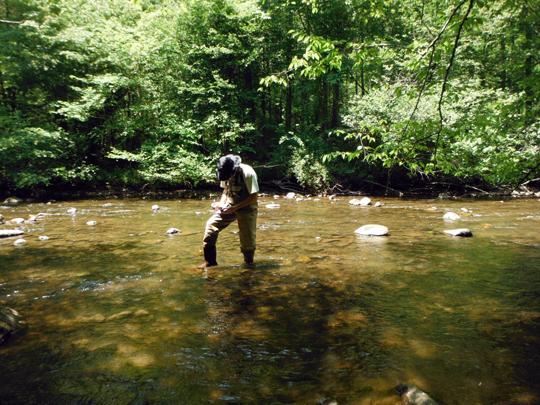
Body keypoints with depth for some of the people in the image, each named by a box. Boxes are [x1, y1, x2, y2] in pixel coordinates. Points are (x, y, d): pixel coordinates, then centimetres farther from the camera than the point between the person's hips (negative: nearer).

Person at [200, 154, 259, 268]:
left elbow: (254, 197, -21)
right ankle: (210, 261, 2)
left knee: (247, 238, -4)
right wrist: (221, 203, -9)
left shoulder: (248, 173, -23)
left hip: (246, 208, -5)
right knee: (211, 225, -9)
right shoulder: (226, 173, -6)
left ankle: (249, 262, 25)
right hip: (229, 206, 5)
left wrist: (234, 208, -24)